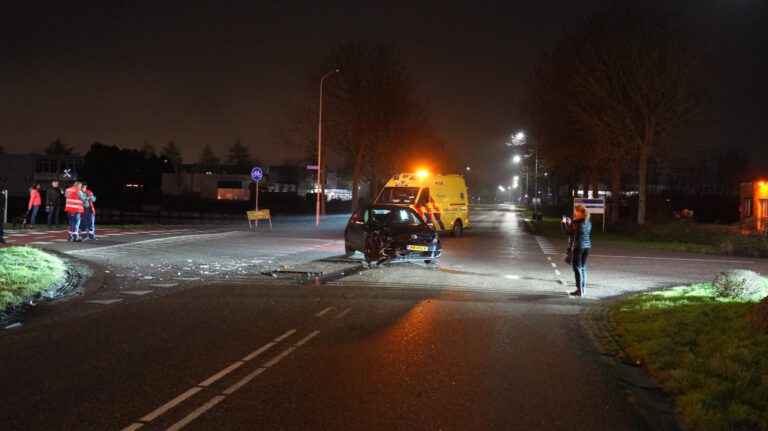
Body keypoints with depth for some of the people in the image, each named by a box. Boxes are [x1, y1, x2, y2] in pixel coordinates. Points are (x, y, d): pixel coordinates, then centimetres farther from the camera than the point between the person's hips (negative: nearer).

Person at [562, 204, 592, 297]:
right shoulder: (588, 222, 8)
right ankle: (583, 288, 20)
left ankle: (579, 290, -1)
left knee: (577, 268, -1)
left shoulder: (576, 222, -16)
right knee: (583, 267, 16)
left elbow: (568, 232, -9)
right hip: (587, 246, 7)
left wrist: (564, 223, 4)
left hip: (577, 247, -7)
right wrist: (570, 223, 20)